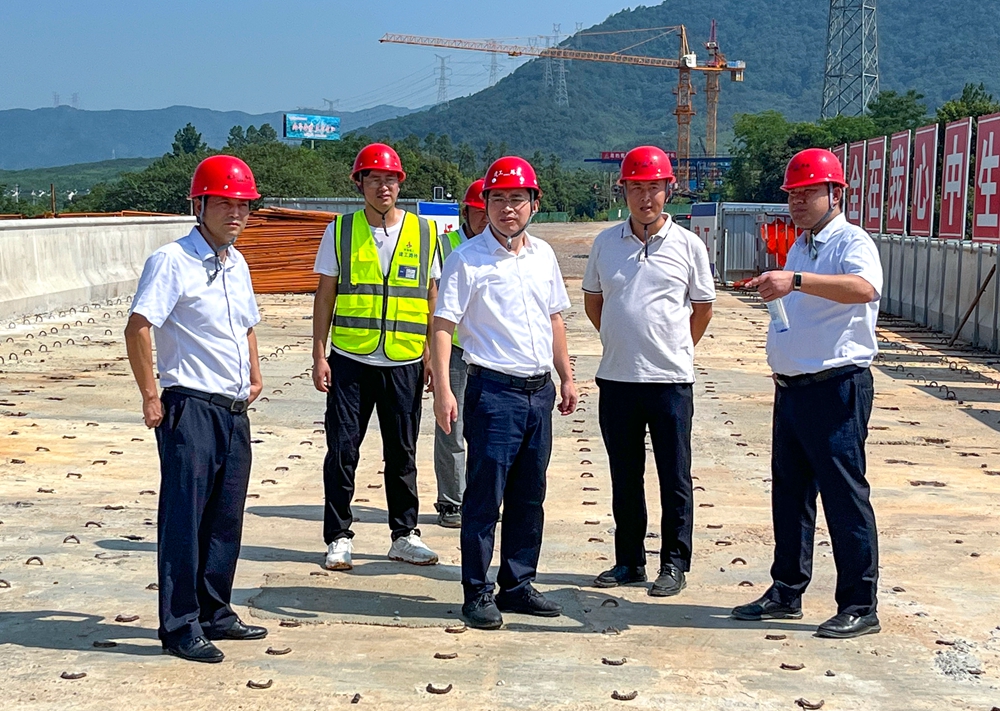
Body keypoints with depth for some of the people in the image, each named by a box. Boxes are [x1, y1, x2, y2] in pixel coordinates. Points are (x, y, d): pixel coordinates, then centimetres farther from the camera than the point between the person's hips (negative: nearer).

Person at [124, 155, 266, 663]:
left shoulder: (237, 264, 15)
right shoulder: (172, 261, -10)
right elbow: (138, 327, -17)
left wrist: (255, 376, 16)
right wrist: (151, 397, -16)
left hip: (234, 409, 8)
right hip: (190, 407, -8)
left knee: (226, 518, 13)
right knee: (184, 518, -3)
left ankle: (215, 613, 25)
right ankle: (180, 626, 5)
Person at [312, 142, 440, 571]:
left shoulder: (424, 232, 5)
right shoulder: (340, 231, 3)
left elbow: (432, 298, 9)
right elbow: (325, 296, 4)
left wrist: (433, 355, 5)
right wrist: (319, 355, -2)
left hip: (405, 363, 1)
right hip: (350, 359, -1)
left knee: (402, 454, 10)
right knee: (342, 451, 1)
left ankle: (404, 536, 21)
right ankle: (338, 538, 12)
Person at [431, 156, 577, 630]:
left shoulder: (543, 255, 11)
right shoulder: (467, 259, -7)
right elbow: (442, 324, -10)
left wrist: (566, 376, 19)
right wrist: (442, 389, -18)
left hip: (540, 390, 6)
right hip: (494, 390, -6)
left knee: (529, 497, 11)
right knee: (484, 497, -2)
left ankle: (518, 585, 22)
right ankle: (477, 593, 7)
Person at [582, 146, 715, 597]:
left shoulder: (688, 245, -1)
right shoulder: (606, 242, 5)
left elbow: (703, 309, 9)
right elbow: (592, 301, 18)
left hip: (671, 379, -2)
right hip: (616, 378, 3)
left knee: (675, 478, 3)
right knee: (624, 478, 11)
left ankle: (674, 564, 13)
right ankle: (629, 561, 23)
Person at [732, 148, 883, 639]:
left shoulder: (851, 243, -10)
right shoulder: (800, 248, 18)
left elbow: (863, 287, -34)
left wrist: (796, 280, -44)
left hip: (836, 388, -9)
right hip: (792, 389, 9)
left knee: (845, 497, -5)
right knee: (789, 492, 14)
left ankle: (859, 607, 3)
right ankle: (786, 593, 24)